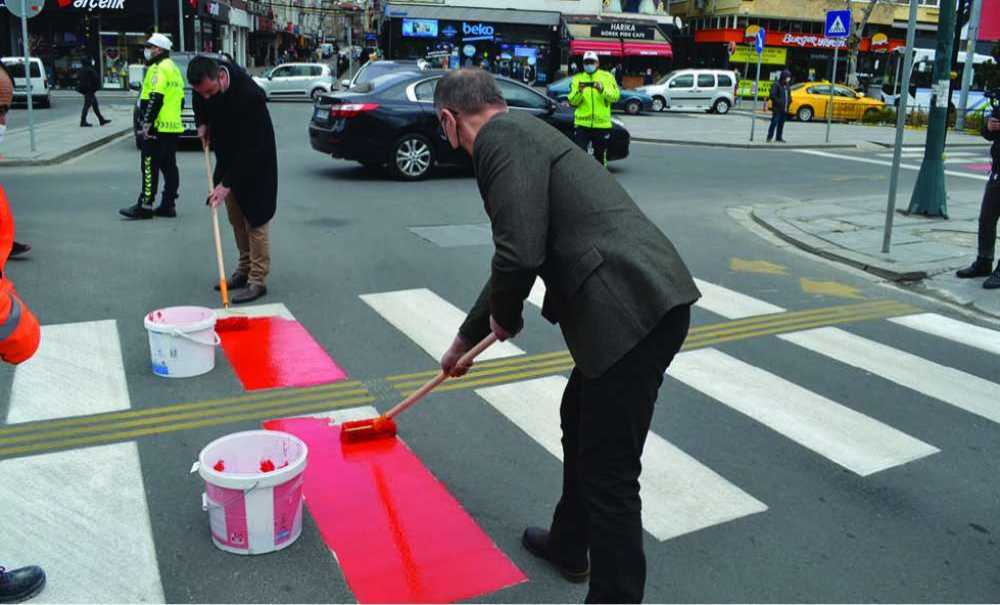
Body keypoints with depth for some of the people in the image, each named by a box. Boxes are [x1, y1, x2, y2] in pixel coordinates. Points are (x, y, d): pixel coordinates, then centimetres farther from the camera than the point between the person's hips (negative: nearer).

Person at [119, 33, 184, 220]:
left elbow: (155, 99, -20)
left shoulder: (158, 69, -11)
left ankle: (145, 205, -8)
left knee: (150, 166, -8)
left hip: (158, 127, -10)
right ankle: (168, 205, 12)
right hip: (173, 127, 10)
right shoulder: (174, 68, 19)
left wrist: (147, 123, -20)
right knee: (169, 166, 9)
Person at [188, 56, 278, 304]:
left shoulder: (249, 95, -34)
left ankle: (257, 280, -1)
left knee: (254, 218, -6)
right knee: (236, 217, 12)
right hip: (228, 155, 7)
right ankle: (244, 270, 23)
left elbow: (248, 147, -32)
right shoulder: (205, 80, -13)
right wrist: (202, 122, 0)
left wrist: (227, 184, -32)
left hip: (254, 159, -7)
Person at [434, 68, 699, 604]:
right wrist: (466, 339, 43)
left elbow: (519, 255, -21)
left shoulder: (505, 138, -8)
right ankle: (569, 545, 48)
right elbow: (520, 256, 33)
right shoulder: (523, 135, 23)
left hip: (633, 312, -11)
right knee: (579, 422, 27)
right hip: (644, 302, 11)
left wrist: (503, 317, 2)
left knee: (609, 474, 0)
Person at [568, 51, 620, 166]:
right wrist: (579, 92, -19)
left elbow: (615, 96, -6)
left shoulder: (607, 77, 6)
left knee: (601, 155, 11)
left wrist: (602, 90, -21)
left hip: (602, 124, 0)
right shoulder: (577, 78, 7)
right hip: (582, 123, 0)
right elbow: (572, 101, -1)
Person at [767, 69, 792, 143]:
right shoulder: (777, 84, -10)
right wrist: (779, 102, -18)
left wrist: (789, 101, 8)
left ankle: (779, 137, 16)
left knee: (781, 123, 10)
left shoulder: (787, 85, 15)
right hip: (777, 108, -7)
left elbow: (789, 95, 25)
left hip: (784, 109, 7)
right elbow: (772, 95, -15)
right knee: (774, 122, -9)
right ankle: (769, 137, -5)